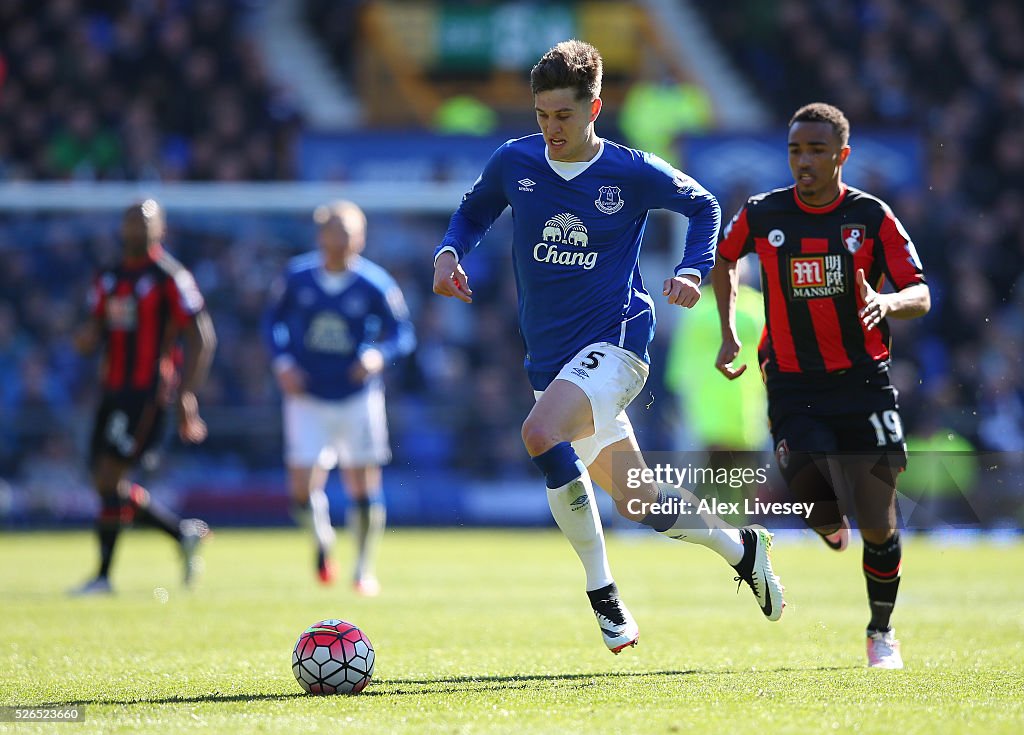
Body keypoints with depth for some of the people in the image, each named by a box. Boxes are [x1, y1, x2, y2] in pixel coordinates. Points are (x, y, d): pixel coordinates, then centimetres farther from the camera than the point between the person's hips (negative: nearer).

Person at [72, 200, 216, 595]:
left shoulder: (171, 277, -6)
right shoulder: (109, 278, 15)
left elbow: (201, 338, -8)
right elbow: (96, 330, 18)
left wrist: (186, 394, -14)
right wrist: (87, 338, -8)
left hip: (148, 394, -8)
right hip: (114, 391, 8)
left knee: (110, 478, -12)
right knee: (106, 483, 5)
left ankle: (103, 575, -4)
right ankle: (184, 532, 21)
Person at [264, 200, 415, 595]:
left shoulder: (375, 285, -8)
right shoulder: (297, 276, -2)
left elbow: (402, 333, -2)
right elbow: (274, 321, 11)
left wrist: (379, 354, -23)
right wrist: (282, 362, -5)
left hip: (358, 398, -1)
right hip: (307, 398, 1)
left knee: (363, 488, -1)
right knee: (303, 492, -7)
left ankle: (364, 567, 19)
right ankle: (322, 539, 26)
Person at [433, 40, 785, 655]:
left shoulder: (633, 172, -6)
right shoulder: (514, 163, 2)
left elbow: (705, 207, 11)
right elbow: (473, 212, 20)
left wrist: (693, 272, -5)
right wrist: (449, 253, -1)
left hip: (616, 338, -5)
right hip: (550, 356, 5)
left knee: (541, 433, -32)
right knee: (635, 502, 9)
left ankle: (602, 591, -23)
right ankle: (741, 546, 36)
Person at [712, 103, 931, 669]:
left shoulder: (871, 216, -3)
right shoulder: (762, 215, 0)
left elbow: (920, 296, -5)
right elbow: (723, 258, 22)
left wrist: (888, 302, -27)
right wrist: (728, 335, 15)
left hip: (864, 383, 0)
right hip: (793, 388, 0)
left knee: (878, 526, -3)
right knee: (821, 511, -16)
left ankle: (881, 631, 21)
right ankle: (831, 523, 24)